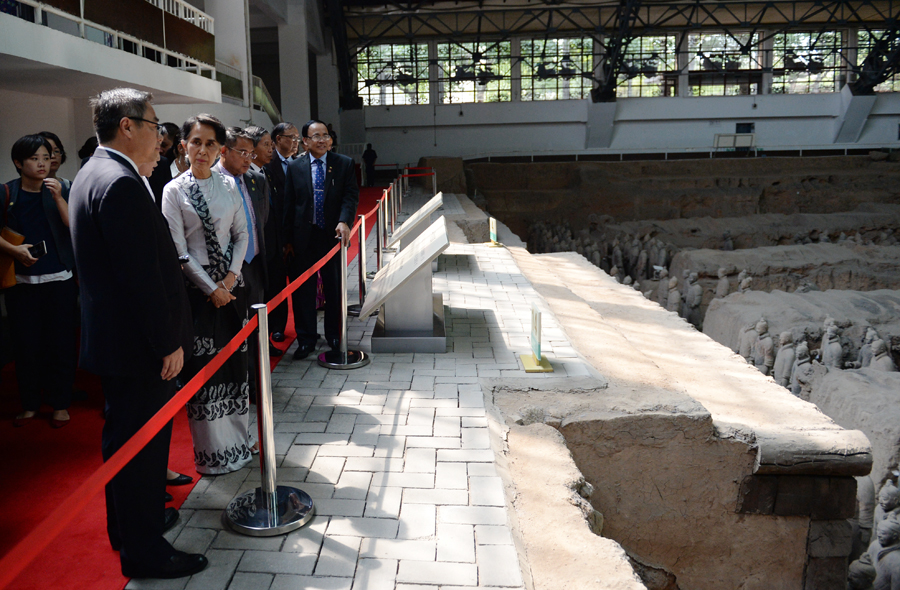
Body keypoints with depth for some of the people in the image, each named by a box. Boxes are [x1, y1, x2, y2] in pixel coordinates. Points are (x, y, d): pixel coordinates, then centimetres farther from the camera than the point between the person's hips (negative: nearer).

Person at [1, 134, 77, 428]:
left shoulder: (61, 189, 3)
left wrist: (58, 198, -18)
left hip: (59, 280, 0)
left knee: (60, 343, 4)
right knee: (25, 343, 6)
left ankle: (60, 403, 16)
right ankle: (30, 404, 20)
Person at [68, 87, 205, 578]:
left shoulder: (92, 174, 12)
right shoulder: (121, 184, -22)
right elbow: (143, 275, -25)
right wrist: (169, 343, -19)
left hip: (110, 334, 11)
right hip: (136, 343, -11)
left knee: (125, 439, 22)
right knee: (141, 443, 2)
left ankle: (130, 523, 40)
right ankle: (144, 552, 16)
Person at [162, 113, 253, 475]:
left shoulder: (228, 185, 7)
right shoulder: (174, 190, -6)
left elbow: (242, 233, 9)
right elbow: (179, 250, -9)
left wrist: (232, 275, -5)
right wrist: (211, 288, -11)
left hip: (230, 284, 4)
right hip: (197, 287, -4)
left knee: (235, 360, 9)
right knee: (203, 366, 0)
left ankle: (237, 440, 23)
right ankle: (212, 453, 12)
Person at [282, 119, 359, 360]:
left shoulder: (344, 164, 3)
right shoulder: (295, 167, 4)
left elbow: (351, 195, -5)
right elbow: (288, 205, 4)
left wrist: (344, 221, -23)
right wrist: (288, 239, 0)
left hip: (332, 234, 0)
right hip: (303, 237, 0)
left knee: (334, 288, 11)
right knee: (303, 289, 4)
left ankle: (334, 335, 26)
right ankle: (306, 339, 15)